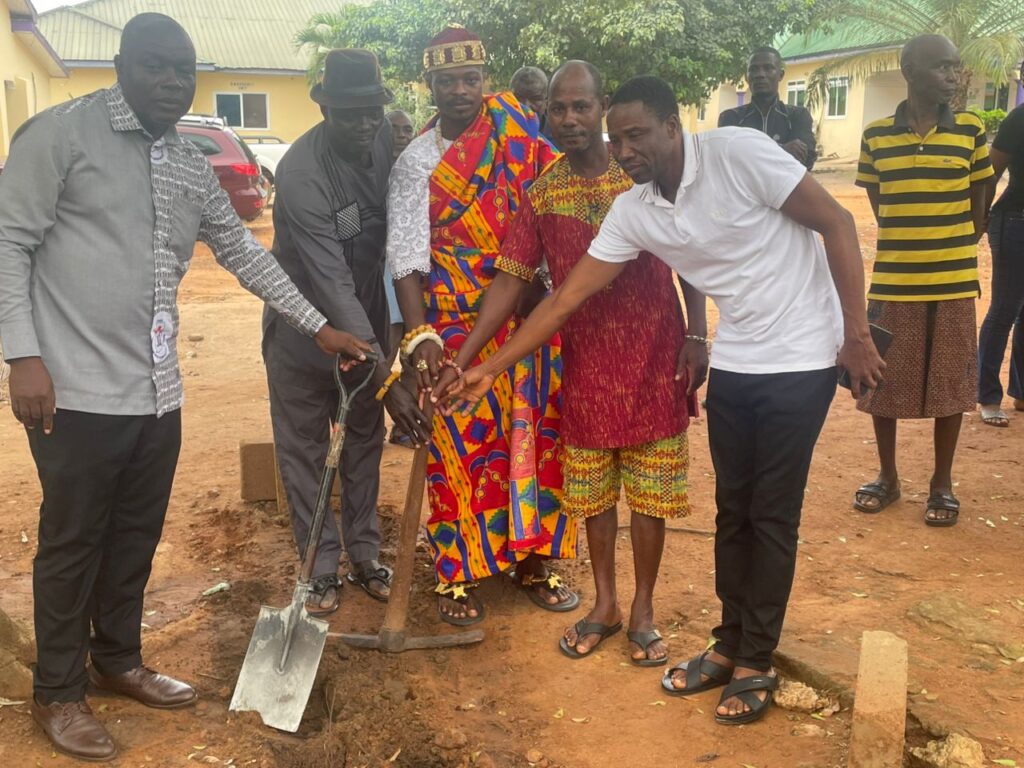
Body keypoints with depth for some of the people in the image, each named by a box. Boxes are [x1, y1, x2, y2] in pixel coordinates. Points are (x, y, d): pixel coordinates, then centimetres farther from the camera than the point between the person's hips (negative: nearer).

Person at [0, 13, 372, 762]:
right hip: (78, 390, -6)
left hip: (157, 393, 6)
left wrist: (319, 324, 16)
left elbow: (246, 252, 19)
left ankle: (119, 660, 37)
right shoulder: (60, 133, -6)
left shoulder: (194, 169, 13)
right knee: (72, 542, 6)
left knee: (137, 537, 17)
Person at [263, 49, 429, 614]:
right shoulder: (302, 172, -30)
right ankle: (322, 570, 22)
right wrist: (385, 380, -36)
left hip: (366, 318, 5)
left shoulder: (385, 141, -12)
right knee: (304, 452, 7)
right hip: (303, 329, -5)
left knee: (365, 442, 15)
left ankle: (364, 556, 30)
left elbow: (399, 226, -1)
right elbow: (331, 283, -34)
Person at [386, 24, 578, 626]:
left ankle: (532, 556, 27)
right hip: (457, 328, -2)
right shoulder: (415, 162, -2)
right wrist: (421, 337, -19)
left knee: (536, 437, 10)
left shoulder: (514, 119, 3)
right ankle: (459, 574, 18)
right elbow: (406, 256, -8)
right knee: (463, 445, 2)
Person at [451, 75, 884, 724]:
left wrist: (857, 335, -13)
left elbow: (837, 224, -14)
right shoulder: (632, 211, -3)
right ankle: (731, 644, 28)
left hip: (800, 359, -5)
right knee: (733, 509, 12)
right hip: (733, 363, 5)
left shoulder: (738, 153, -19)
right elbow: (567, 297, -2)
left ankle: (756, 663, 17)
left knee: (772, 514, 2)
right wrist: (491, 368, -4)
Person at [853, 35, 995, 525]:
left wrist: (955, 250, 5)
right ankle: (887, 476, 25)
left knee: (950, 382, 6)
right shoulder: (876, 135, 0)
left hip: (954, 282, 0)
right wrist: (906, 246, 4)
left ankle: (942, 483, 21)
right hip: (892, 279, 0)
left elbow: (980, 203, 8)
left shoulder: (970, 130, 0)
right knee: (882, 379, 7)